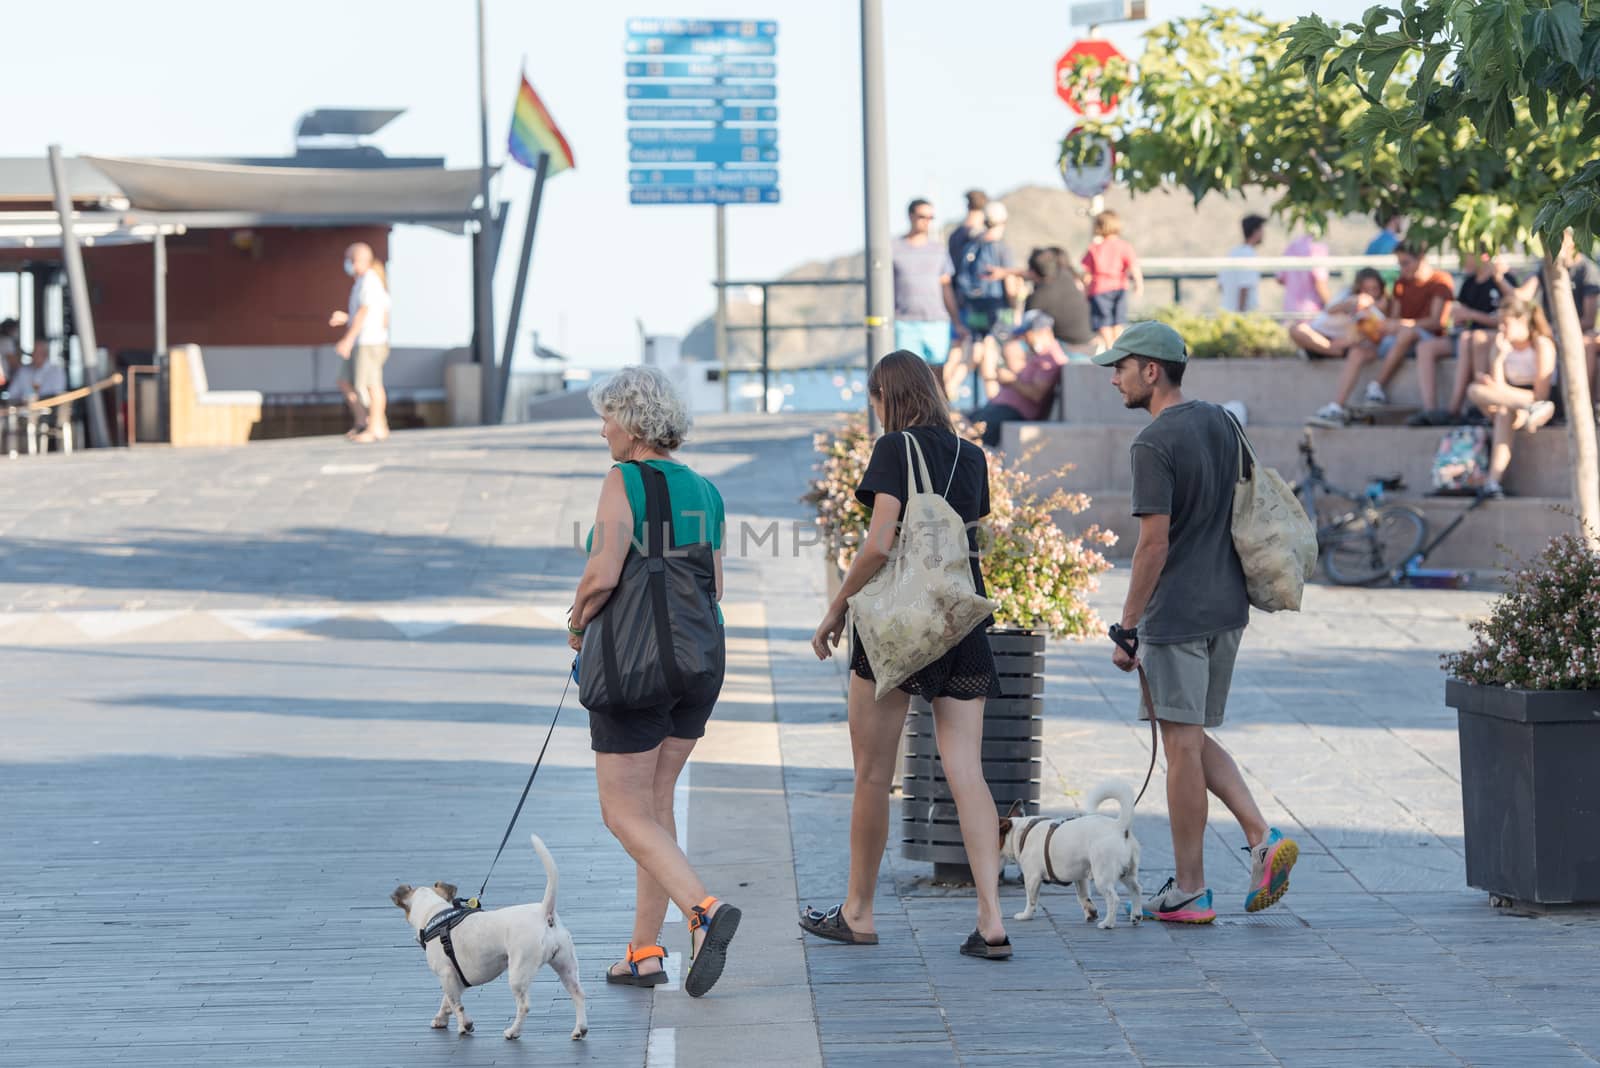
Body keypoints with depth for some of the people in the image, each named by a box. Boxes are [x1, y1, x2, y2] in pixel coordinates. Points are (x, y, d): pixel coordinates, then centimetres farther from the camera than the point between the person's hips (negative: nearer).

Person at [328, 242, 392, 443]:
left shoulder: (370, 281, -12)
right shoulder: (363, 282, 18)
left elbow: (363, 313, -19)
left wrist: (348, 340, -21)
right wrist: (345, 318, 16)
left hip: (370, 341, -10)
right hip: (361, 342, 10)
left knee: (370, 384, -6)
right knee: (345, 383, 10)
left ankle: (377, 428, -2)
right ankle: (362, 422, 13)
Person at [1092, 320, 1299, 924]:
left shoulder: (1155, 444, -15)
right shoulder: (1221, 423, 10)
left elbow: (1154, 542, -18)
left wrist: (1127, 627, -12)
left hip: (1176, 614, -8)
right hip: (1228, 608, 8)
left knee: (1182, 746, -1)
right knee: (1196, 739, 18)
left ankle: (1189, 891, 4)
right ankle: (1262, 839, 1)